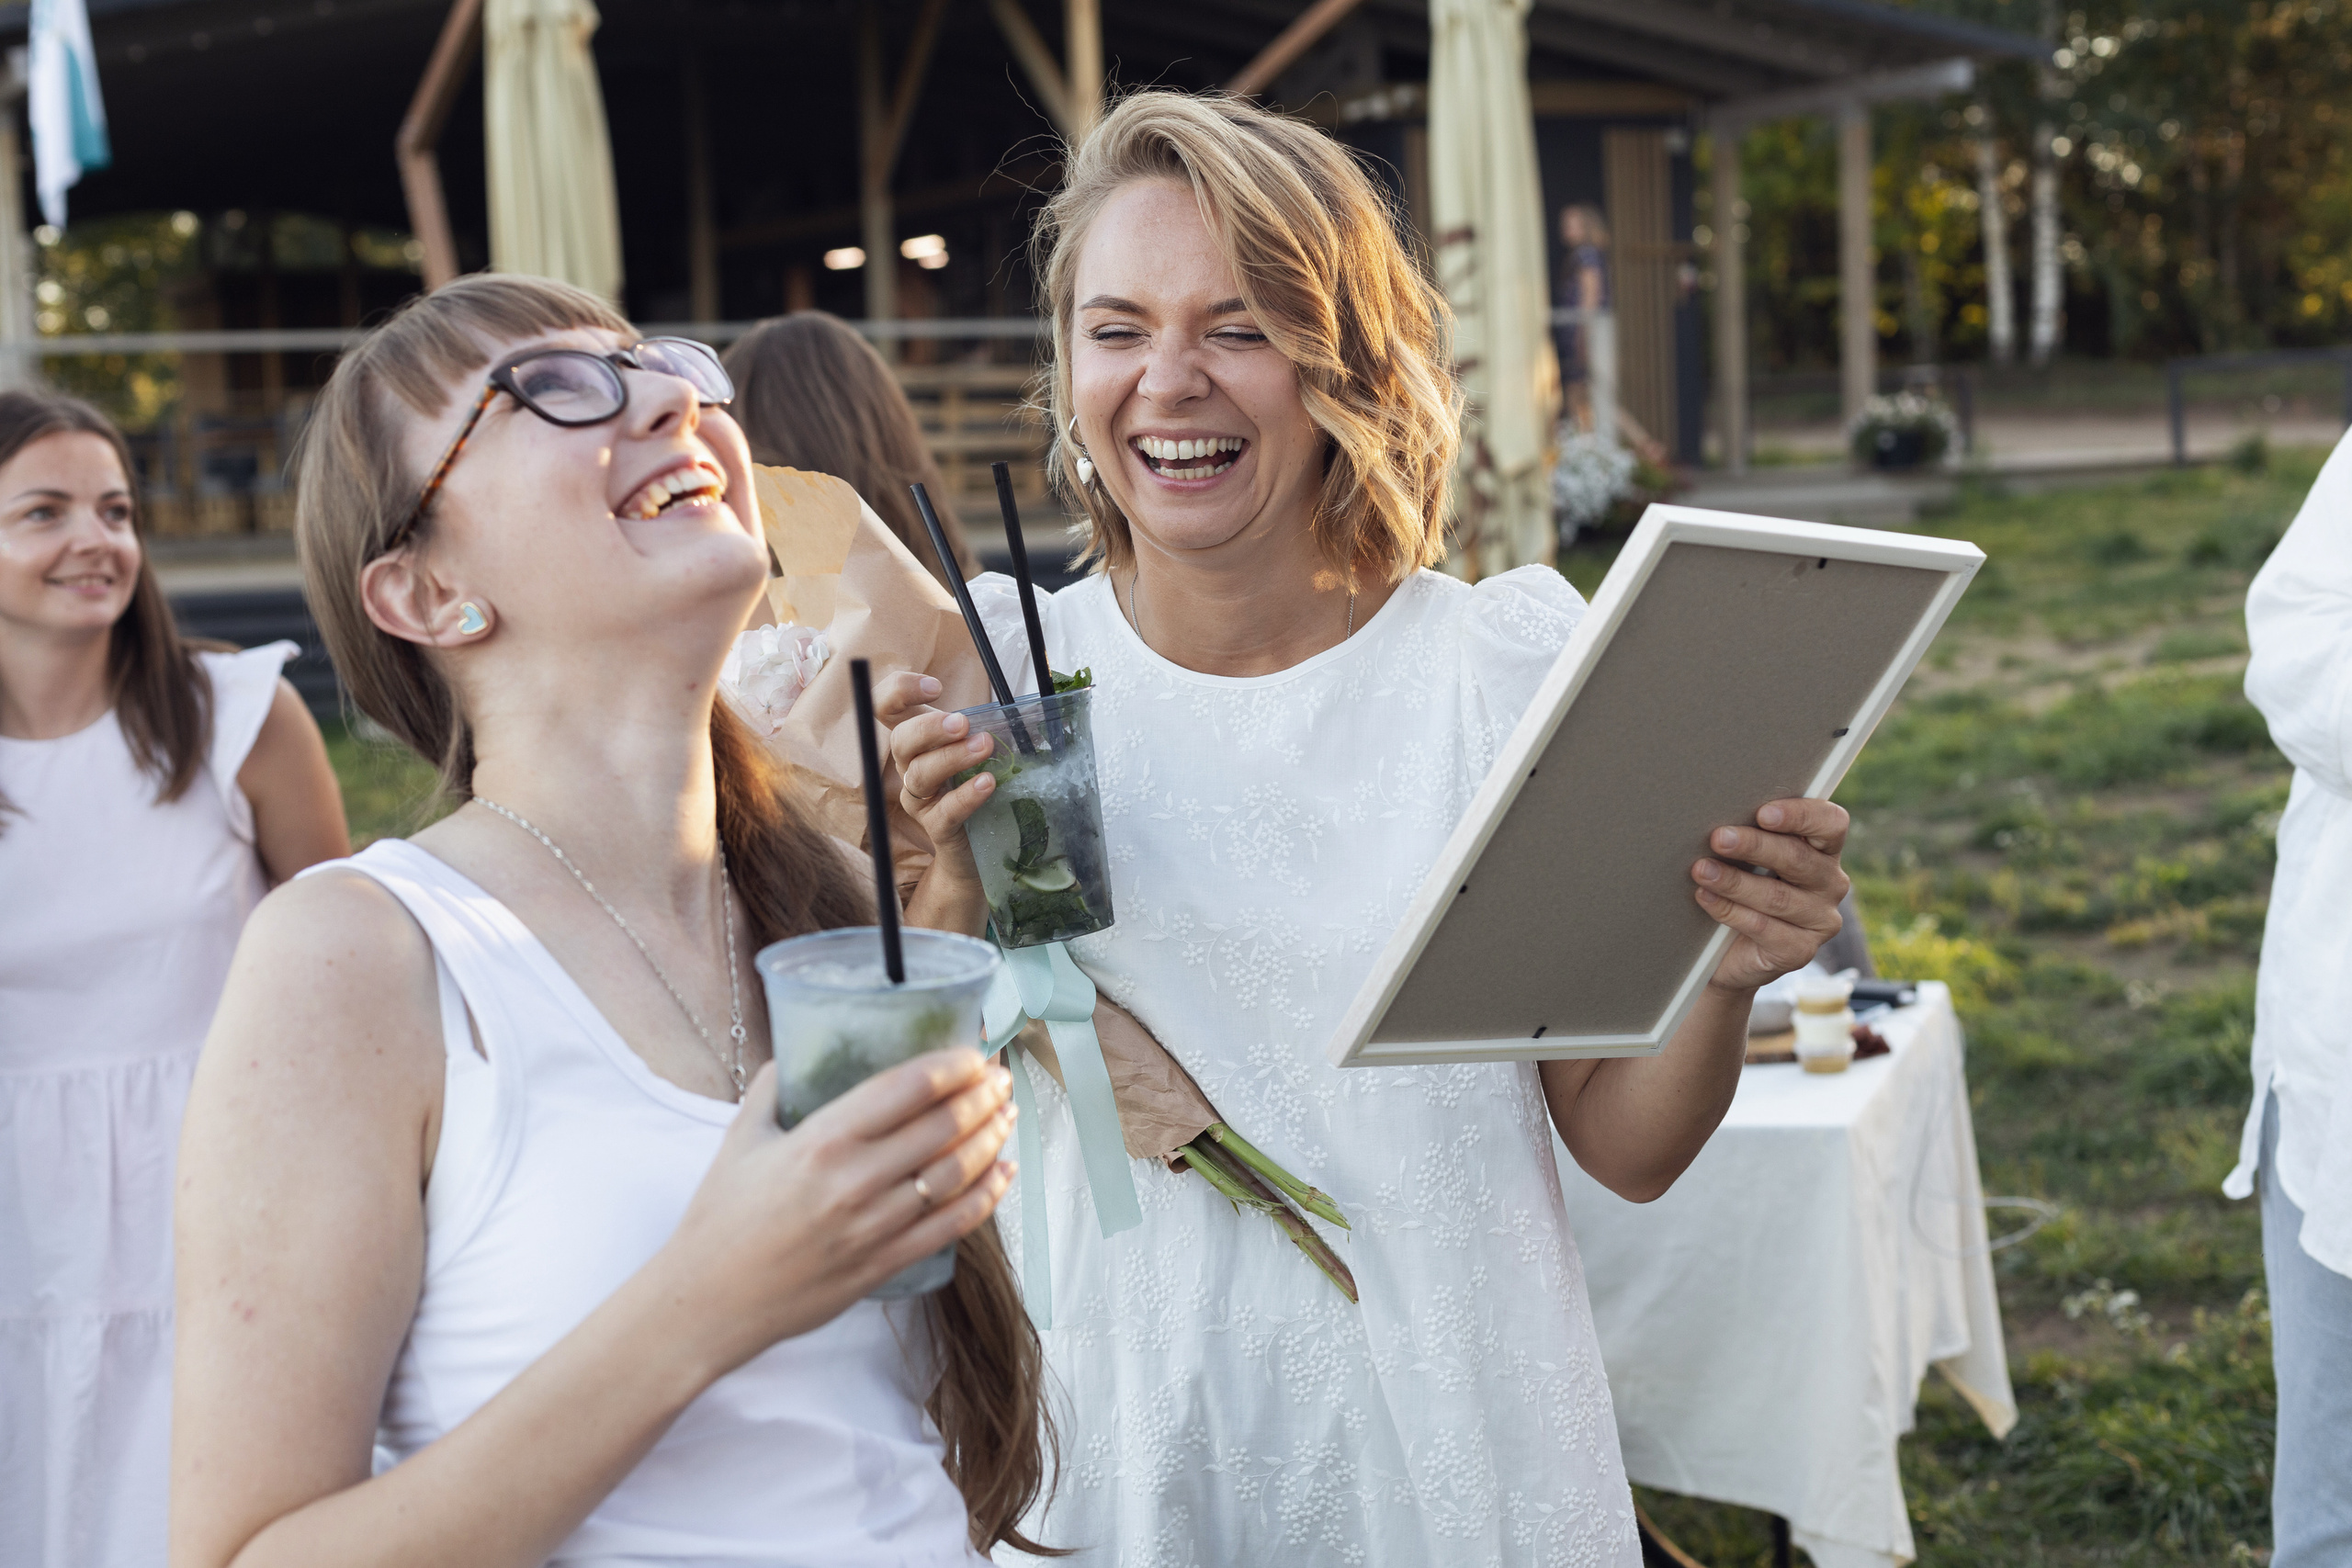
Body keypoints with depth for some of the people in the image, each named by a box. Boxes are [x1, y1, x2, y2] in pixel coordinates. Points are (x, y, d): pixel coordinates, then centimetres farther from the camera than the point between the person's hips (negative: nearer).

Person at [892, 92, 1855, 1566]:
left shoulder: (1517, 662, -9)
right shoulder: (997, 671, -7)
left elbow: (1628, 1148, -3)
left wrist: (1723, 974, -22)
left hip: (1463, 1445, 0)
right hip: (1135, 1442, 1)